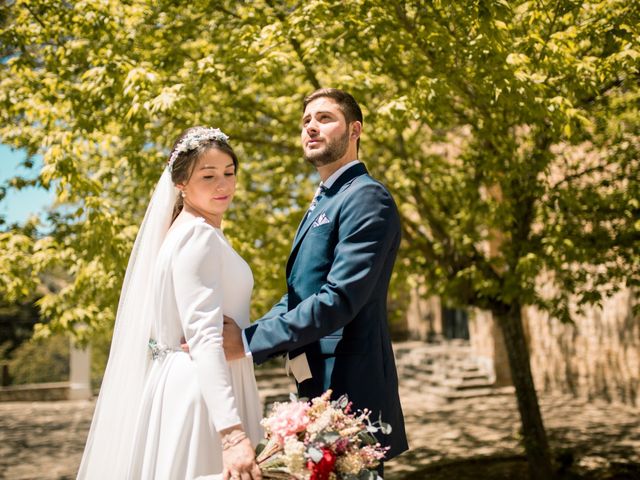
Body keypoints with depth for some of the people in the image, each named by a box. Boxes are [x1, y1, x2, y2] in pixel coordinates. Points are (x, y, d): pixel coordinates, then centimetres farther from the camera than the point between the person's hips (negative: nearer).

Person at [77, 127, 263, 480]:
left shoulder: (194, 232, 15)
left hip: (201, 385, 9)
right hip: (204, 392, -9)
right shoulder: (199, 235, -14)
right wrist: (232, 432, -33)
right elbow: (204, 336, -25)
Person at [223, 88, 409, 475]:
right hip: (319, 385, 9)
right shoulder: (322, 204, 18)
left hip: (349, 387, -9)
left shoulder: (367, 198, -12)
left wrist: (248, 341, -21)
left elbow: (340, 298, -23)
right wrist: (241, 338, 3)